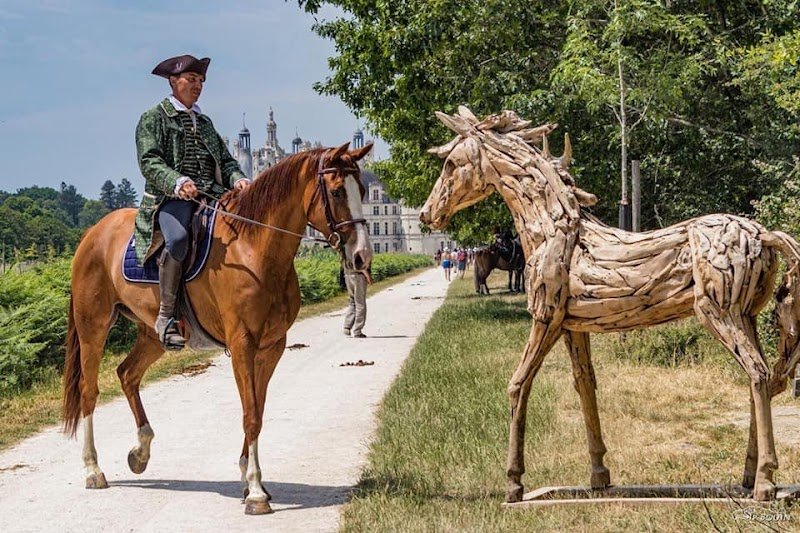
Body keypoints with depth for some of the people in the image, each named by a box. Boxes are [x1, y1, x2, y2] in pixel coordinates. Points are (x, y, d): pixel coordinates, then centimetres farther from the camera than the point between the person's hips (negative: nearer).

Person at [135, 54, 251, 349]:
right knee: (178, 239, -37)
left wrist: (238, 179, -2)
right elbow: (149, 162, -6)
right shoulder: (153, 118, 8)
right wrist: (178, 182, -25)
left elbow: (226, 160, 22)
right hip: (170, 197, -6)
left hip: (212, 196, 6)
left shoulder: (205, 122, 28)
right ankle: (166, 316, -27)